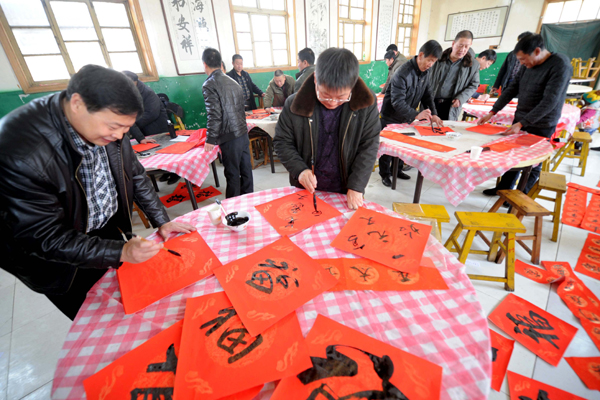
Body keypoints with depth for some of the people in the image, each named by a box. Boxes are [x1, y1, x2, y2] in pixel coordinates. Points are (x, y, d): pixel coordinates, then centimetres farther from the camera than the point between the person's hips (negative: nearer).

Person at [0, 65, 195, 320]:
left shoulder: (106, 121, -14)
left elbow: (135, 175, -2)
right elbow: (45, 239, -26)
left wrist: (161, 221, -5)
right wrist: (121, 252, -32)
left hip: (110, 229, 5)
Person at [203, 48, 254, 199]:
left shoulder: (209, 85, -11)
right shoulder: (232, 81, 11)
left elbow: (214, 115, -17)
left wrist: (210, 139, -8)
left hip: (229, 138, -7)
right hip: (243, 132, 7)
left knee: (233, 174, 3)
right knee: (245, 169, 15)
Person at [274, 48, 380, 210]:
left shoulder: (366, 104, -13)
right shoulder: (295, 104, -14)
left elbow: (369, 146, -9)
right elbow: (282, 142, -6)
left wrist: (356, 186, -15)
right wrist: (300, 169, -21)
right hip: (307, 189, 1)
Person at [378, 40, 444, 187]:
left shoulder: (425, 72, 1)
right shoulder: (403, 74, -26)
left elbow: (427, 94, 6)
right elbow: (397, 102, -31)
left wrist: (433, 114, -8)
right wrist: (416, 115, -39)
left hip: (406, 117, 8)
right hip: (391, 117, -7)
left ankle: (397, 169, 33)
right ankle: (385, 174, 18)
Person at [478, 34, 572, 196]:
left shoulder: (560, 65, -17)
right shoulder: (527, 66, 3)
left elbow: (549, 102, -23)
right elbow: (511, 90, 7)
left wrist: (521, 124, -28)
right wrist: (492, 112, -1)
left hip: (541, 126, -6)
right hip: (520, 120, 6)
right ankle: (504, 187, 28)